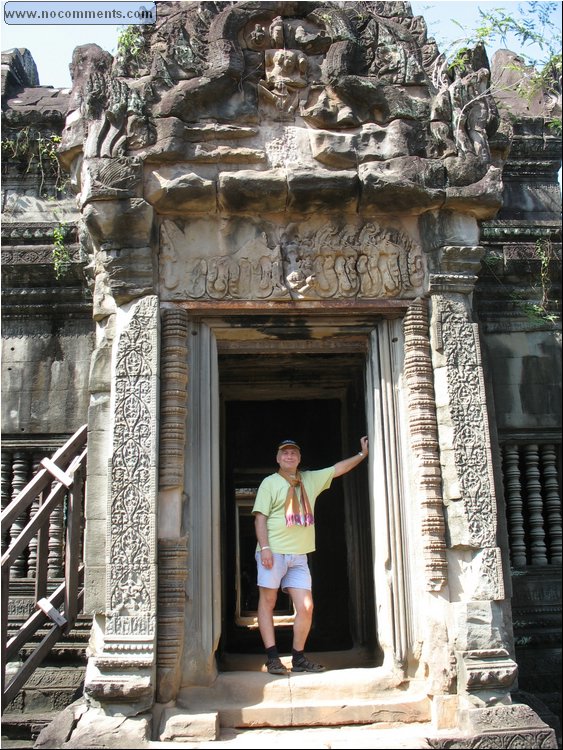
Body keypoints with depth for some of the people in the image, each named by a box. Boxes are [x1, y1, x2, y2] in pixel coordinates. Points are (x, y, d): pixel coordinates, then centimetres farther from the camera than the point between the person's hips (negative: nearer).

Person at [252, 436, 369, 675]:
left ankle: (298, 658, 12)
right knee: (267, 602, -1)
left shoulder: (311, 480, 16)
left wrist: (362, 454, 18)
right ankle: (272, 657, 6)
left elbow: (338, 468, 22)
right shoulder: (270, 483, 2)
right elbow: (260, 516, -5)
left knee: (306, 607, -1)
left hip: (299, 556, 4)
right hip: (273, 552, -4)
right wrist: (264, 547, -15)